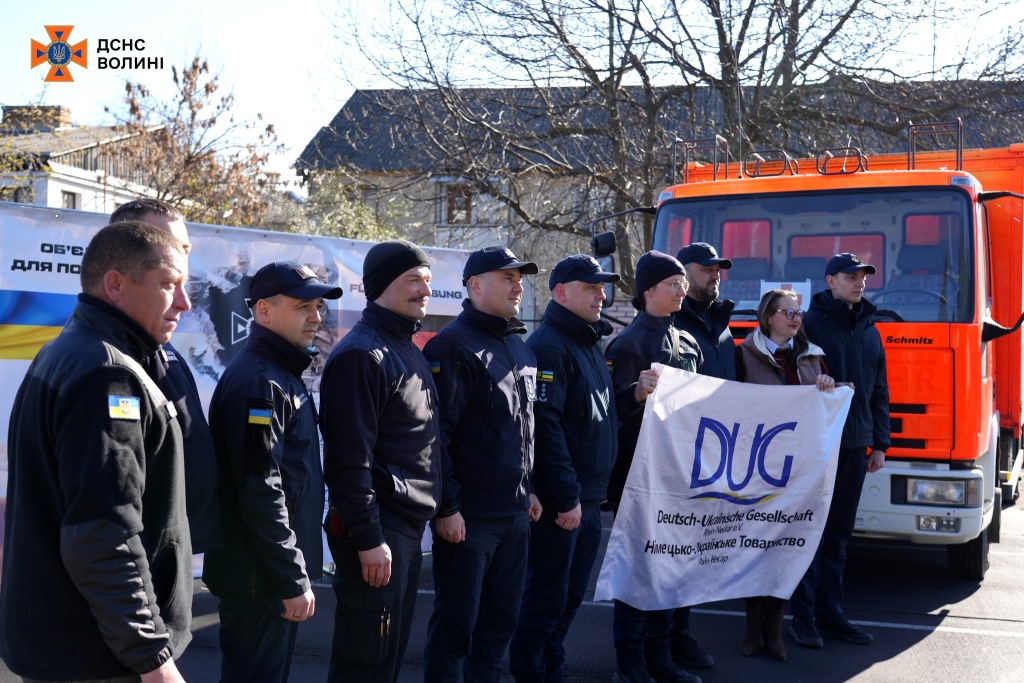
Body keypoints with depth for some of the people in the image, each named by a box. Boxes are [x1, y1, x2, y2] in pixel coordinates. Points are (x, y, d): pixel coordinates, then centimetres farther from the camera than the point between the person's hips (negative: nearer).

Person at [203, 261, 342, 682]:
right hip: (260, 576, -10)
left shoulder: (282, 375, 13)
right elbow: (260, 493, -25)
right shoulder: (258, 382, -19)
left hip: (273, 572, 10)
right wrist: (293, 580, -22)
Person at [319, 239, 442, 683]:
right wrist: (368, 538, -21)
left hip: (409, 528, 9)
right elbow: (351, 459, -20)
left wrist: (422, 517, 18)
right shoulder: (361, 355, -15)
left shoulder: (408, 351, 15)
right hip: (378, 531, -9)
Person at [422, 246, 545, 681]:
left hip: (515, 513, 8)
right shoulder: (453, 346, -12)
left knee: (501, 618, 16)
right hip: (468, 515, -8)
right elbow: (436, 434, -17)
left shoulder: (519, 347, 14)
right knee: (456, 622, 3)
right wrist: (446, 507, -18)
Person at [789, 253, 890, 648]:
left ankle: (830, 613, 18)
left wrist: (879, 444, 15)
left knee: (839, 534, 10)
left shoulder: (869, 331, 17)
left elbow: (879, 391, 19)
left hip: (855, 445, 6)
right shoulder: (810, 324, -2)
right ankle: (803, 616, 4)